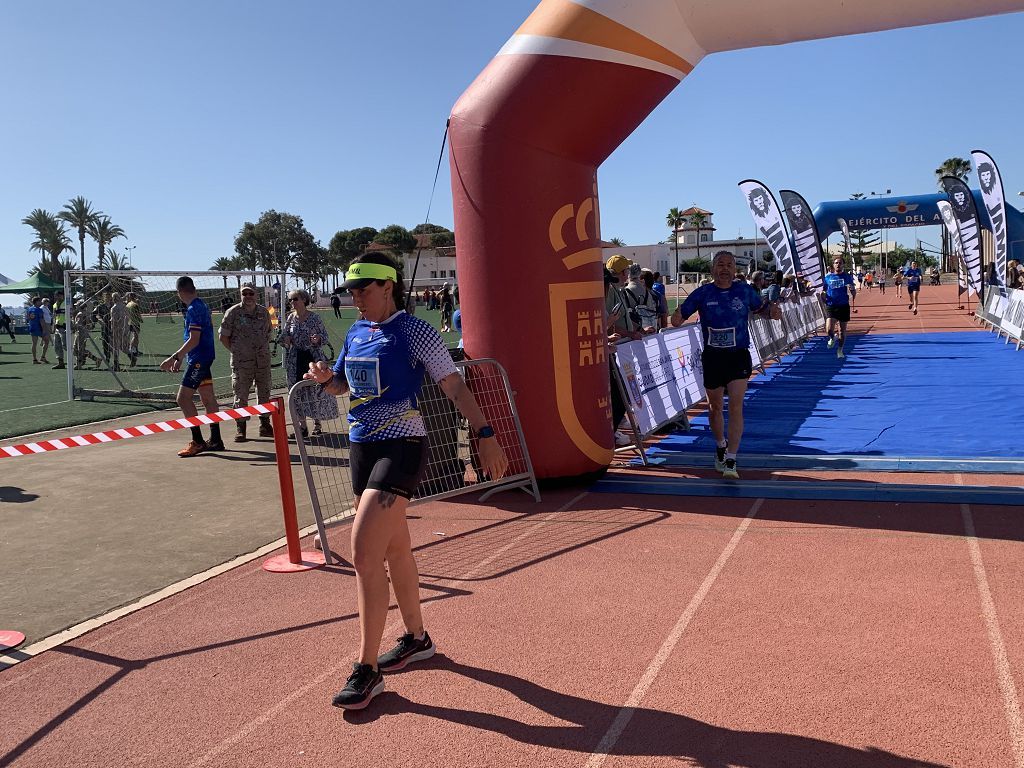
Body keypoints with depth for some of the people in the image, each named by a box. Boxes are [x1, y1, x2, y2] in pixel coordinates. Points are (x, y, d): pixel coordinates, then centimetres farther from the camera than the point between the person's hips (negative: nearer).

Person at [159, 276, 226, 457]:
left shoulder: (194, 309, -16)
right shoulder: (202, 305, 14)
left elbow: (194, 340, -22)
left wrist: (174, 357, -22)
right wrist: (180, 358, 26)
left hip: (198, 359, -10)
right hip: (204, 358, 10)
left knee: (183, 398, -9)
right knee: (208, 398, 12)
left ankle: (198, 441, -9)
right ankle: (215, 440, 17)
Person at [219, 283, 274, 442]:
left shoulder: (264, 312, 9)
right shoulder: (233, 312, -3)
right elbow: (223, 336, 0)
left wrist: (264, 349, 11)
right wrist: (236, 351, -2)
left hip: (263, 360, 4)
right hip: (241, 362, -4)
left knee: (264, 393, 10)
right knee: (241, 395, -1)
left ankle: (265, 426, 22)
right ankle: (240, 428, 7)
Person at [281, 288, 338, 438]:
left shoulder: (315, 318, -4)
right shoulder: (290, 318, 5)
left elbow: (325, 335, 0)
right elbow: (285, 335, 13)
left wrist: (318, 339, -21)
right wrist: (285, 339, -9)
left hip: (313, 357, -3)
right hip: (295, 360, 3)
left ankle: (317, 423, 13)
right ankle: (302, 425, 14)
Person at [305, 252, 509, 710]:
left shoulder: (414, 331, -9)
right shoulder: (356, 333, 12)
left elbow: (453, 386, -11)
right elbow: (343, 385, 25)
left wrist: (485, 434, -20)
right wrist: (324, 378, 2)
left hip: (401, 448, -8)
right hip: (362, 447, 8)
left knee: (364, 555, -14)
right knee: (395, 550, 18)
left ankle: (367, 670, -2)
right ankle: (416, 639, 36)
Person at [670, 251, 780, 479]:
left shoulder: (744, 290, 1)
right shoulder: (702, 293, -1)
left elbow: (760, 306, 16)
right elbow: (682, 311, 1)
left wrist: (772, 310, -6)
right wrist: (677, 318, -23)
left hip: (739, 356, -1)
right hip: (712, 357, 1)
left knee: (735, 407, -12)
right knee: (715, 406, 15)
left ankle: (730, 461, -9)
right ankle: (720, 445, 43)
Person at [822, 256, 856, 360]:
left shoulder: (847, 276, 2)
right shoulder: (827, 277, 3)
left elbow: (853, 294, 2)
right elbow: (823, 291, 11)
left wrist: (852, 290, -21)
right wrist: (823, 297, -12)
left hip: (844, 306, 0)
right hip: (831, 306, 0)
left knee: (842, 331, 6)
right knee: (829, 329, -16)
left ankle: (840, 350, 27)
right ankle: (832, 338, 20)